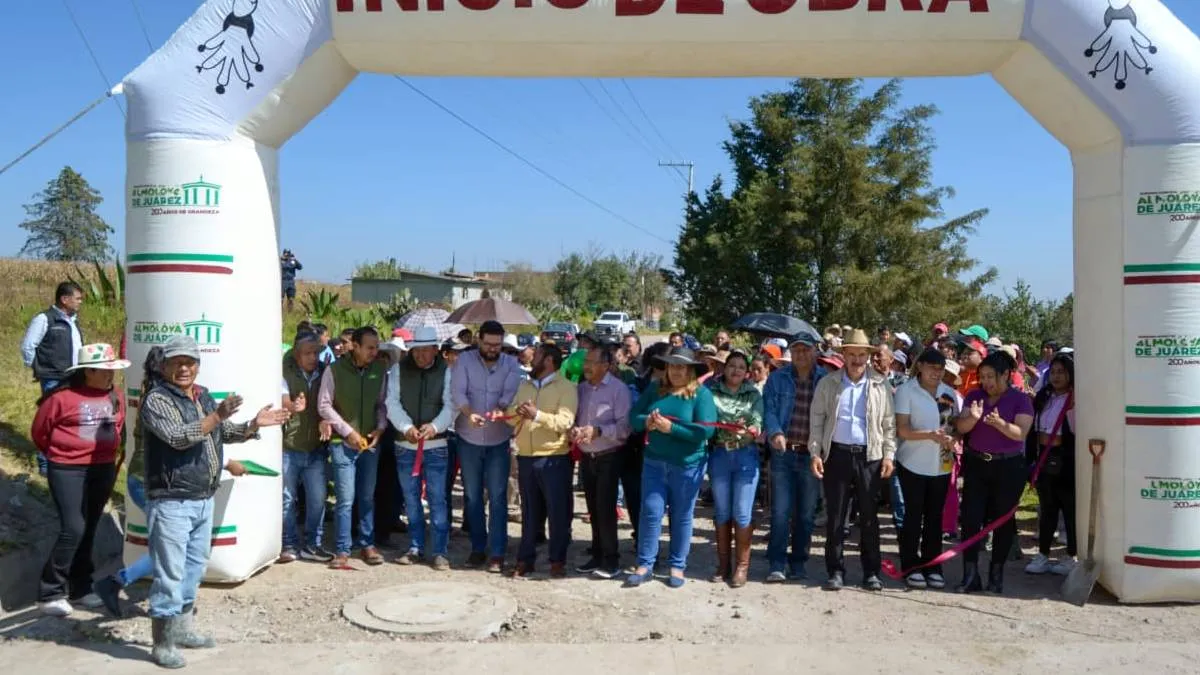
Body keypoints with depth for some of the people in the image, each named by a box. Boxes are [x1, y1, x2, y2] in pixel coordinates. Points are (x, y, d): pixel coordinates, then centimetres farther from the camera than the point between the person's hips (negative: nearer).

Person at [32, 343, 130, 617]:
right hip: (68, 471, -5)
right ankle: (50, 593, 1)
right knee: (73, 529, -12)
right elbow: (39, 432, -1)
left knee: (89, 530, 13)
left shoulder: (115, 396, 4)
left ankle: (80, 588, 24)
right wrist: (60, 455, 11)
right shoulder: (62, 396, -13)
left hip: (103, 470, 6)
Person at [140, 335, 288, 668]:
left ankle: (182, 628, 33)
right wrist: (216, 416, -31)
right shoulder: (156, 400, -12)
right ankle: (162, 643, 7)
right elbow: (177, 437, -26)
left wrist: (253, 425, 7)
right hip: (172, 503, -8)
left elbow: (224, 433, 23)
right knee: (170, 574, -3)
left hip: (204, 500, 8)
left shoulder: (204, 396, 12)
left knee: (193, 569, 19)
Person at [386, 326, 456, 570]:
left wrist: (435, 426, -26)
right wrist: (406, 427, -21)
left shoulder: (446, 371, -2)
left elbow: (450, 405, -8)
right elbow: (392, 402, -5)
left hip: (436, 444, -2)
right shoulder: (399, 369, 1)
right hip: (405, 444, 2)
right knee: (411, 499, 12)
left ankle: (439, 551, 5)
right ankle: (415, 548, 23)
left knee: (438, 499, -2)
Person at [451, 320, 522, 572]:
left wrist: (500, 410, -36)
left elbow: (510, 395, -13)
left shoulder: (511, 364, -1)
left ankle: (497, 553, 5)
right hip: (469, 439, 1)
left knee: (498, 497, 0)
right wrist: (469, 413, -34)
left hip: (499, 440, -1)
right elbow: (457, 391, -15)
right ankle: (477, 548, 23)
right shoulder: (465, 360, -4)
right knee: (472, 496, 10)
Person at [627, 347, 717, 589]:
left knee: (682, 516, 9)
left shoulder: (702, 393, -9)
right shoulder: (654, 389, 5)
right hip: (654, 462, 3)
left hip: (687, 465, -3)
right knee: (650, 512, 3)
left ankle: (678, 566, 22)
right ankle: (645, 564, 14)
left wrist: (671, 428, -22)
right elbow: (633, 416, 6)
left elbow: (705, 430, -18)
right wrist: (646, 421, -17)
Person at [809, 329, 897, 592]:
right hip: (837, 454, 0)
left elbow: (889, 424, 6)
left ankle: (871, 572, 16)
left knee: (869, 517, 6)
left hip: (870, 456, 0)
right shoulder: (827, 383, 4)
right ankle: (836, 571, 13)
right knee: (835, 516, 4)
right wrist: (815, 453, -2)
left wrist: (889, 455, -1)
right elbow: (817, 420, 5)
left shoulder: (881, 386, 4)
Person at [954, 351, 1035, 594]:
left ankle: (996, 574, 19)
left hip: (1009, 466, -2)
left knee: (1003, 519, 7)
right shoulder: (974, 396, 6)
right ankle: (970, 575, 2)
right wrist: (973, 417, -22)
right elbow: (961, 427, -1)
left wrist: (1000, 423, -30)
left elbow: (1021, 433, -12)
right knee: (970, 517, -3)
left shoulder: (1020, 399, -3)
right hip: (976, 464, 2)